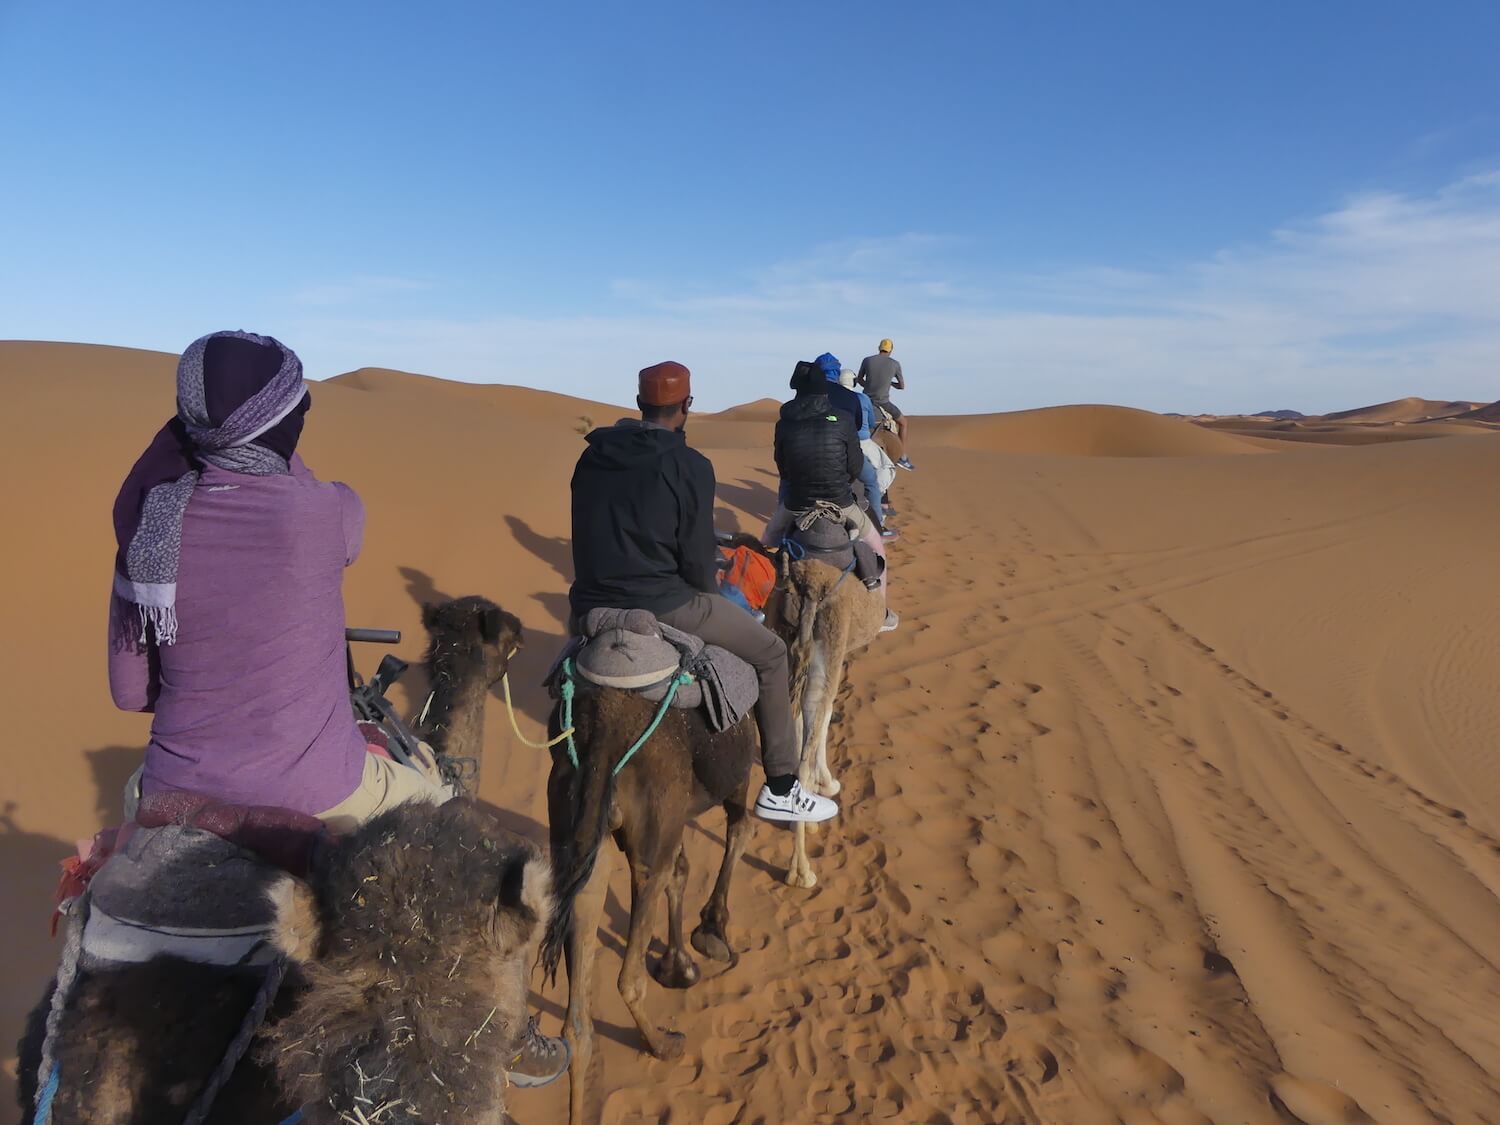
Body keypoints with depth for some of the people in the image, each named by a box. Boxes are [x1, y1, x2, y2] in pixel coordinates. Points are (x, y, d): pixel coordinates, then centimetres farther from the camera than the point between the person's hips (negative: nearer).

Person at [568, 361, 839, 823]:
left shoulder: (593, 456, 8)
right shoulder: (689, 466, -10)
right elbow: (697, 558, -9)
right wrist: (710, 590, 12)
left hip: (590, 607, 7)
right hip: (660, 608, -7)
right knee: (770, 652, 11)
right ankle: (780, 789, 14)